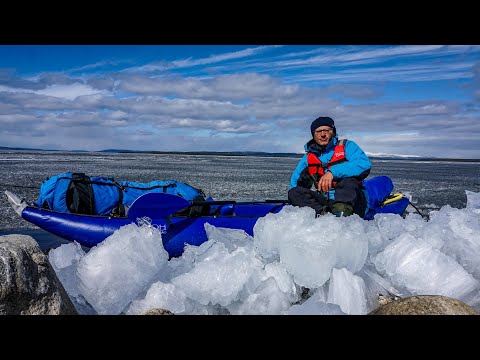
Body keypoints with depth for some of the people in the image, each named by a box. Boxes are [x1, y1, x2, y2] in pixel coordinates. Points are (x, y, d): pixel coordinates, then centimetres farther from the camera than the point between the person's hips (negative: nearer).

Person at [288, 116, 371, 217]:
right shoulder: (308, 158, 16)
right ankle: (323, 213, -37)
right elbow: (295, 181, 23)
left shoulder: (347, 146, 4)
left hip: (353, 202, -3)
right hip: (324, 202, 4)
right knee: (294, 192, -16)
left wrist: (332, 172, -25)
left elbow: (365, 164, -16)